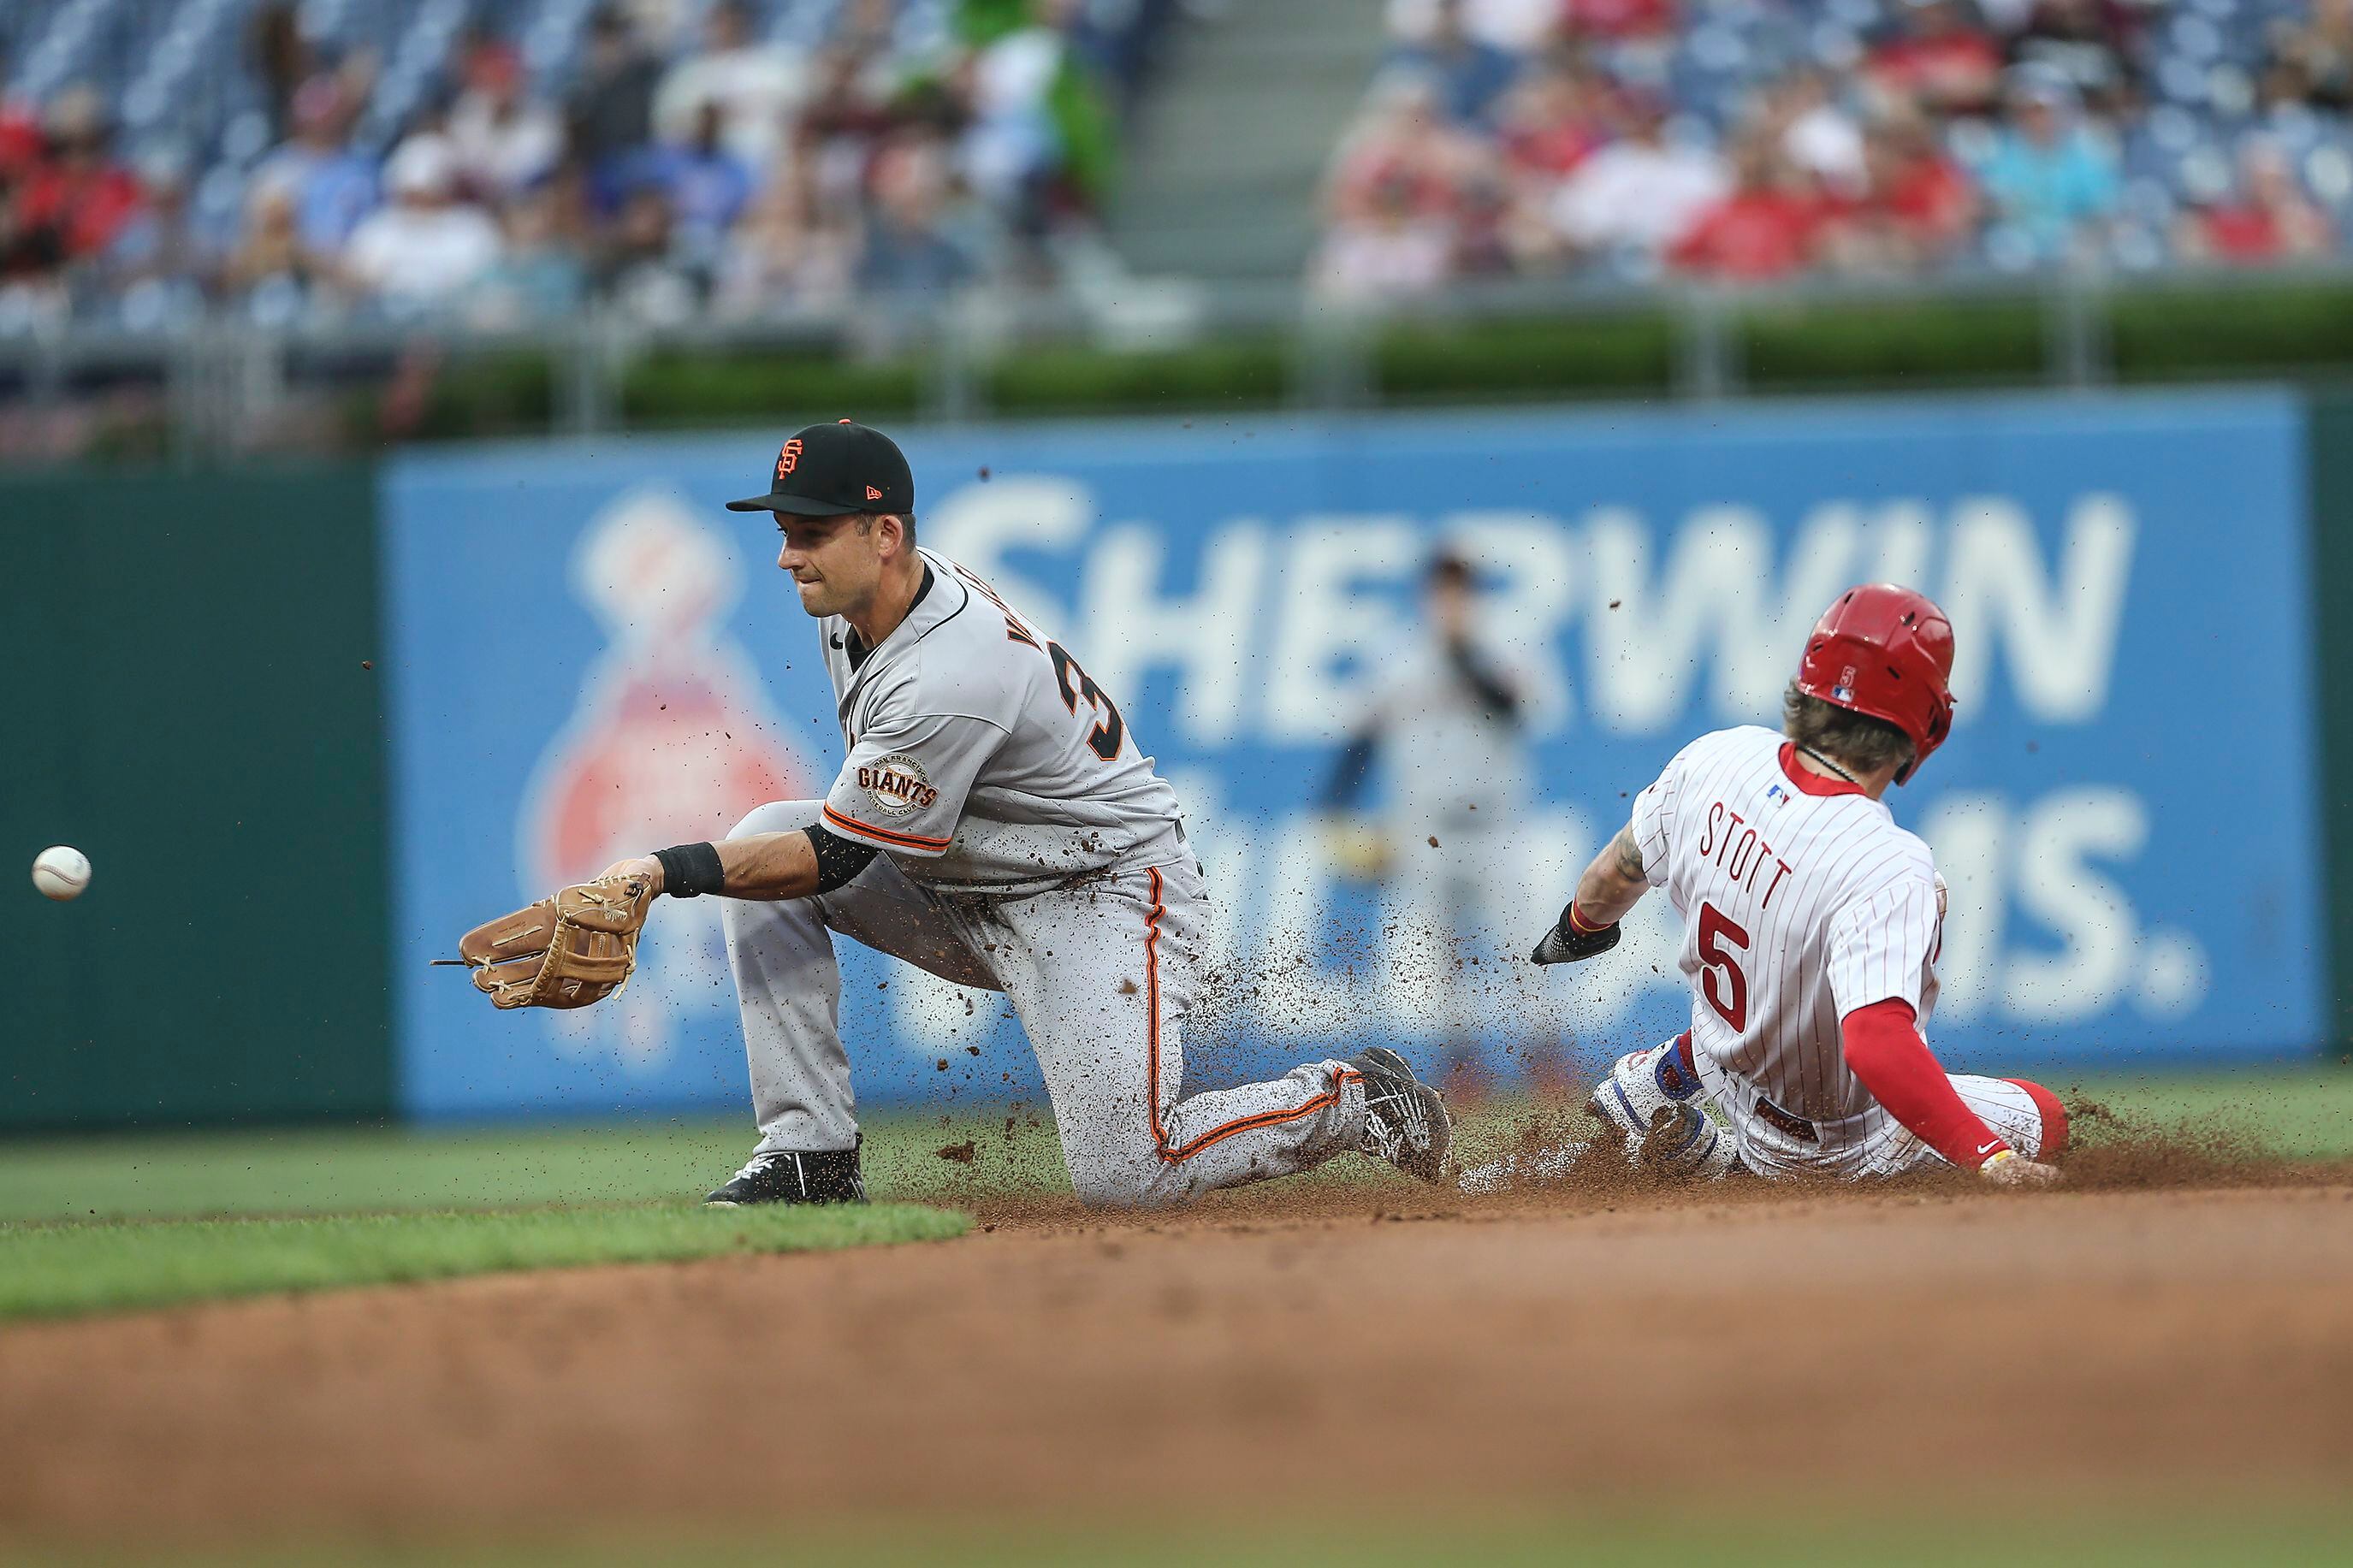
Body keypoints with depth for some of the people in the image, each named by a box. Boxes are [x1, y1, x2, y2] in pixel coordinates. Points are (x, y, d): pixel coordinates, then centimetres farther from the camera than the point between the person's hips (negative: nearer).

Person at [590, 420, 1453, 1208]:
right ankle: (812, 1155, -7)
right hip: (967, 891, 10)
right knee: (761, 837, -8)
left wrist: (673, 870, -30)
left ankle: (1355, 1102, 5)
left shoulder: (952, 677, -32)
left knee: (1125, 1180, -22)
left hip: (1106, 892, -9)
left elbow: (835, 858, -28)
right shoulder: (852, 602, -3)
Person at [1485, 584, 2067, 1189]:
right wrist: (1990, 1160, -48)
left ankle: (1654, 1083, 25)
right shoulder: (1890, 870, -39)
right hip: (1840, 1144, -7)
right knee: (2045, 1118, 11)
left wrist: (1581, 926, 26)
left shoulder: (1717, 757, -17)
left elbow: (1615, 877, 3)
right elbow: (1877, 1046, -50)